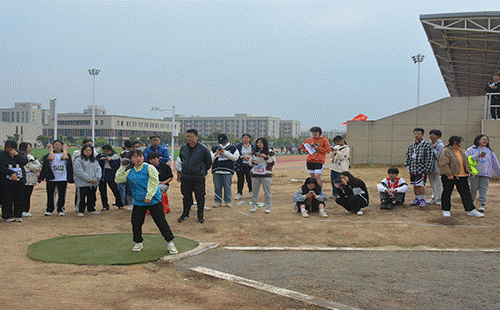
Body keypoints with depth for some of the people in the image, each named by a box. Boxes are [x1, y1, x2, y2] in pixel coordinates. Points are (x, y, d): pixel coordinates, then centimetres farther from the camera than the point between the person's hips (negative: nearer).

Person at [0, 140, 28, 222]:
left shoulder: (20, 154, 13)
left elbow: (25, 162, -4)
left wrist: (16, 154, -11)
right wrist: (11, 173, -15)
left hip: (19, 180, 3)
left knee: (19, 198, 1)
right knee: (7, 198, -4)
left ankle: (18, 215, 9)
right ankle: (7, 216, 4)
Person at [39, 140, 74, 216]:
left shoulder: (65, 154, 8)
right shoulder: (50, 154, 8)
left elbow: (64, 157, -18)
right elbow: (50, 158, -17)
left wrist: (65, 149, -3)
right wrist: (51, 149, -2)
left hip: (62, 178, 0)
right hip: (51, 178, 1)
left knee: (62, 195, 2)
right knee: (50, 195, 3)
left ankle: (60, 210, 13)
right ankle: (49, 210, 15)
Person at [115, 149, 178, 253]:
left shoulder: (149, 168, -4)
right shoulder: (129, 172, 11)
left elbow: (154, 182, -12)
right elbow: (118, 179, 11)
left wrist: (149, 196, -19)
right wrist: (123, 167, 7)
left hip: (153, 200, -5)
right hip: (138, 202, 5)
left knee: (161, 221, -5)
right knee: (136, 222, 6)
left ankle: (170, 243, 3)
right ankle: (138, 243, 26)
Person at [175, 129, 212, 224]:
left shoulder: (203, 149, -7)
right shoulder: (183, 148, 6)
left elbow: (208, 163, 6)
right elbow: (179, 162, 18)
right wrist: (179, 174, 18)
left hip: (199, 178, -3)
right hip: (185, 178, 3)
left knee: (200, 197, 5)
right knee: (186, 196, 12)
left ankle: (200, 215, 20)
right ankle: (185, 214, 27)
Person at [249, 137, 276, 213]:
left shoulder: (270, 152, 0)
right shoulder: (254, 152, 12)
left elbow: (273, 162, -6)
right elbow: (250, 163, 18)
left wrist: (266, 157, -19)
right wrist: (252, 162, -6)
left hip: (266, 174, -3)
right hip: (255, 174, 4)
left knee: (267, 191, -1)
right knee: (254, 191, 7)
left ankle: (268, 207, 8)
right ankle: (254, 206, 19)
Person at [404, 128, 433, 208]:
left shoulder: (426, 145, -7)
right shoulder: (411, 145, 11)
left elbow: (430, 158, -9)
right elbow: (408, 155, 22)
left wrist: (427, 169, -12)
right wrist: (408, 165, 13)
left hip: (422, 170, -6)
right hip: (413, 170, 6)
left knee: (420, 185, -11)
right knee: (415, 185, 12)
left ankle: (422, 200, 0)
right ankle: (417, 199, 25)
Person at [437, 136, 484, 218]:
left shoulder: (461, 151, 13)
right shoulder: (446, 151, -12)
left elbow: (466, 162, 22)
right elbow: (444, 164, -17)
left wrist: (469, 171, 10)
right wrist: (449, 174, -21)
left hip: (462, 176, 7)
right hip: (449, 177, -7)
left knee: (466, 193, 7)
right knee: (447, 193, 2)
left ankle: (470, 210, 13)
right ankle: (446, 210, 14)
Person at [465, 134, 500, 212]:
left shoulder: (489, 151, 18)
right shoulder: (472, 149, 6)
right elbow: (467, 159, -8)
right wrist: (477, 156, -17)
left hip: (486, 173, 3)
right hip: (474, 173, -2)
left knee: (483, 188, -6)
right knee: (474, 188, -3)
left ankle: (482, 204, -6)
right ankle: (471, 201, 22)